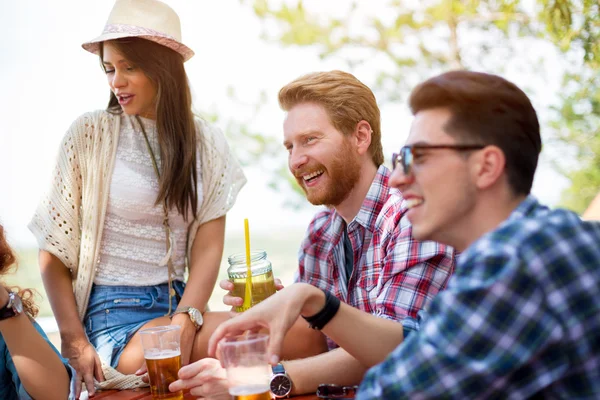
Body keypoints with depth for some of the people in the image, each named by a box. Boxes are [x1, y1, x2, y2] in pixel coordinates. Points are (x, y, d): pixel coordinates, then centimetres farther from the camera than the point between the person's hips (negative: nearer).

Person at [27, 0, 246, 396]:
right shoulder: (90, 134, -4)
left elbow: (208, 246, -1)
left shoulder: (206, 142, 6)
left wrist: (185, 322, -17)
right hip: (110, 308, -5)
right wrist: (75, 343, -10)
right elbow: (53, 250, -3)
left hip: (178, 302, 5)